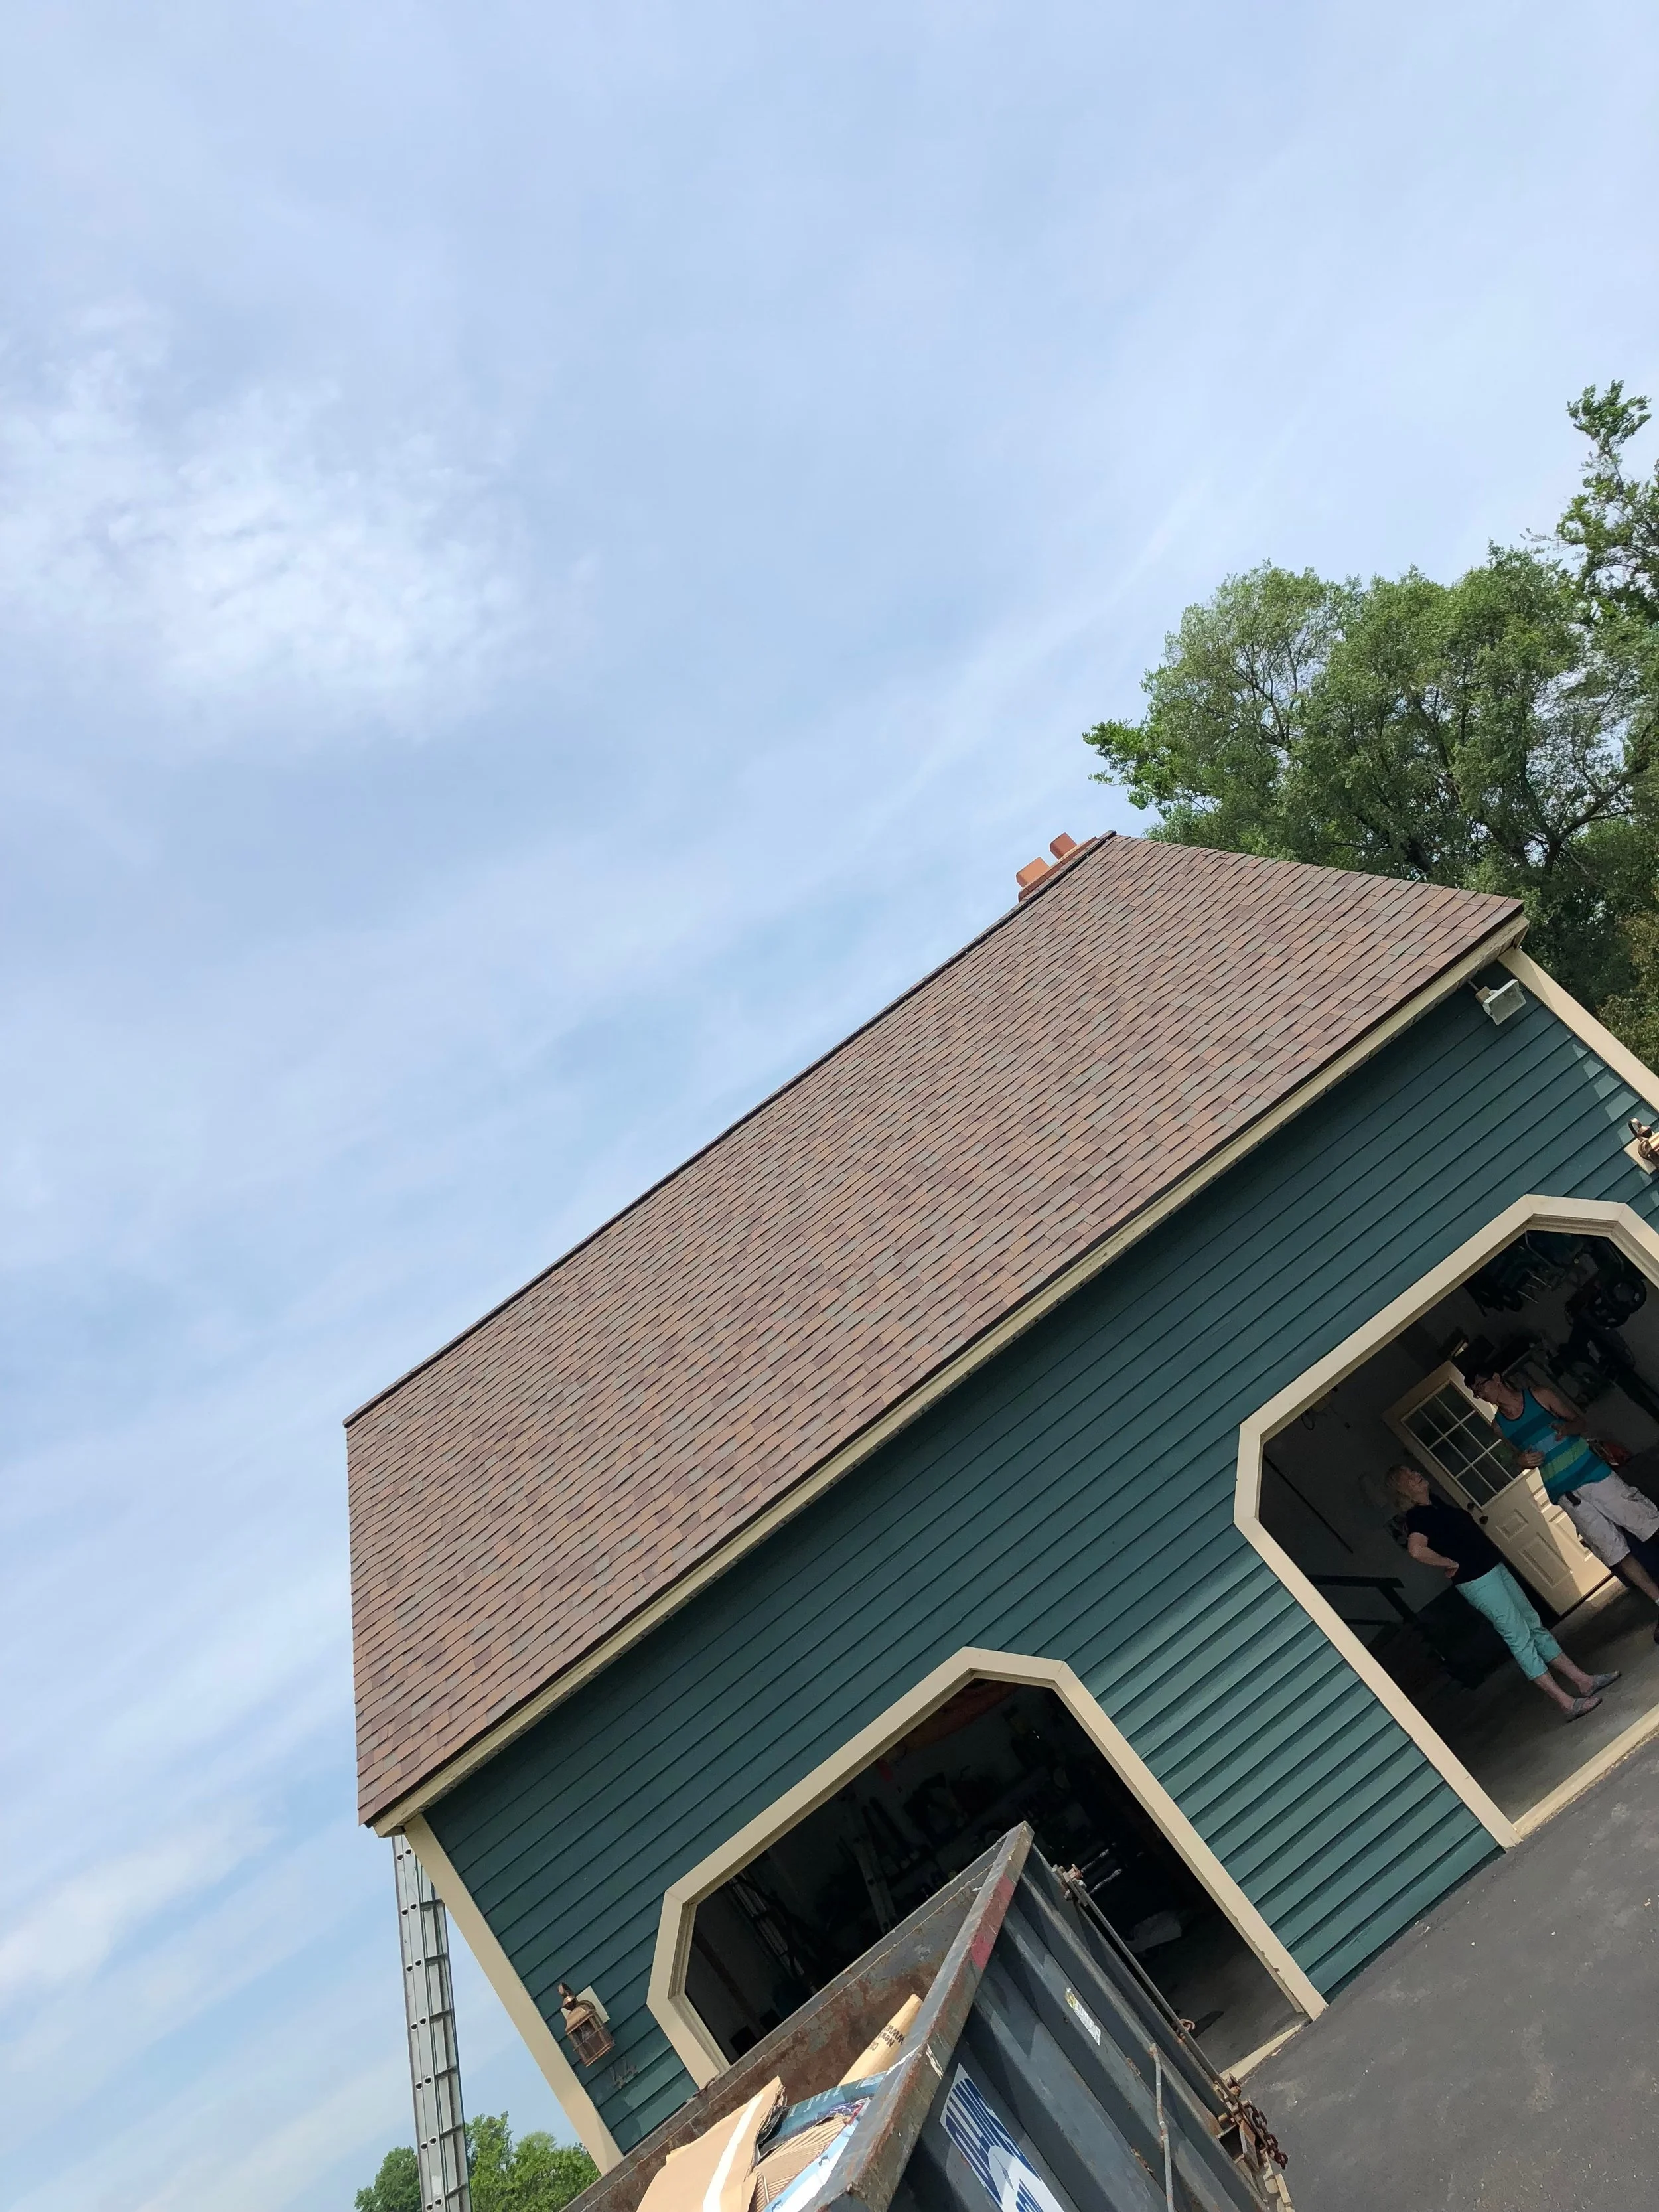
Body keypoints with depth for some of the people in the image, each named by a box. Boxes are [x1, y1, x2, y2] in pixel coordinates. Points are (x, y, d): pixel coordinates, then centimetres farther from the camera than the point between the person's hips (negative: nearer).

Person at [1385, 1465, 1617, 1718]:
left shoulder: (1436, 1503, 12)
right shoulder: (1416, 1517, -17)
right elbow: (1417, 1550, -34)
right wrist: (1451, 1564, -20)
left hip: (1495, 1568, 9)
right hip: (1475, 1580, -9)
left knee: (1534, 1625, 13)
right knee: (1519, 1636, -7)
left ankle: (1583, 1681, 20)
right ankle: (1567, 1703, -4)